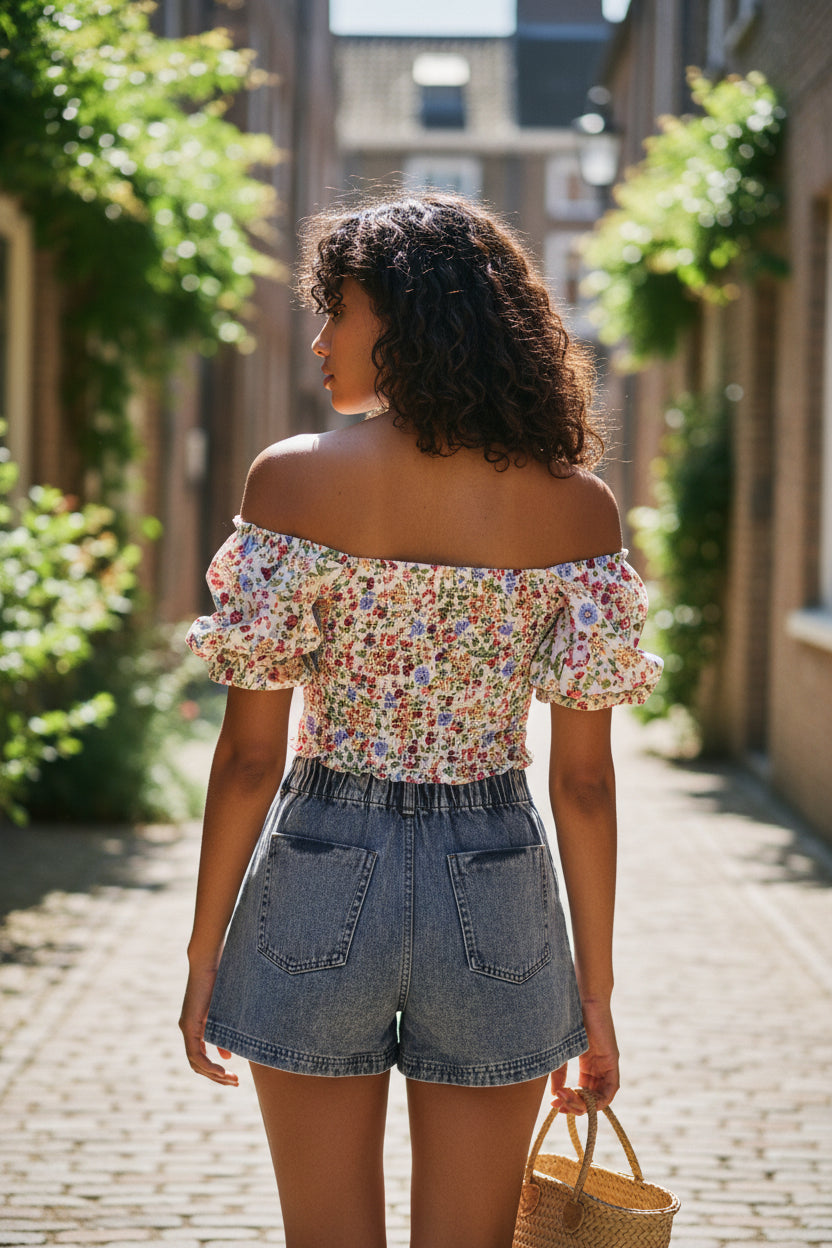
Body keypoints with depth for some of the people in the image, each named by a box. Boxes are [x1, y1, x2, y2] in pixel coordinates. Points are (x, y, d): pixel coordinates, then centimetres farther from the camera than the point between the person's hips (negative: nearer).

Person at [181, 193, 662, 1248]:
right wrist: (595, 991, 6)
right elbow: (585, 781, -3)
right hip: (494, 888, 2)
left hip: (324, 880, -1)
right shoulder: (576, 506, -4)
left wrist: (206, 951, 2)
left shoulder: (292, 478, -10)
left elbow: (250, 752, -9)